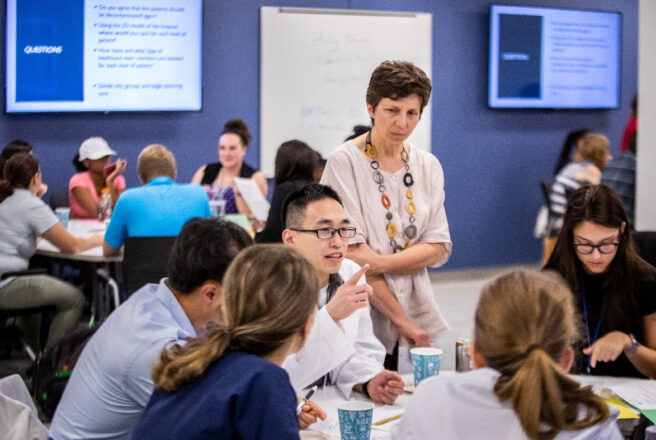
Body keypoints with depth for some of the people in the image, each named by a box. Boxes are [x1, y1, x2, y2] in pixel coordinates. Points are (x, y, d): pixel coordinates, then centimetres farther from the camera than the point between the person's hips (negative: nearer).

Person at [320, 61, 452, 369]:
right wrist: (402, 320, -14)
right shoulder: (345, 161, -8)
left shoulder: (428, 166, 9)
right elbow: (352, 252, -12)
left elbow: (439, 248, 3)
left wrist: (381, 262, -15)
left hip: (418, 311, 5)